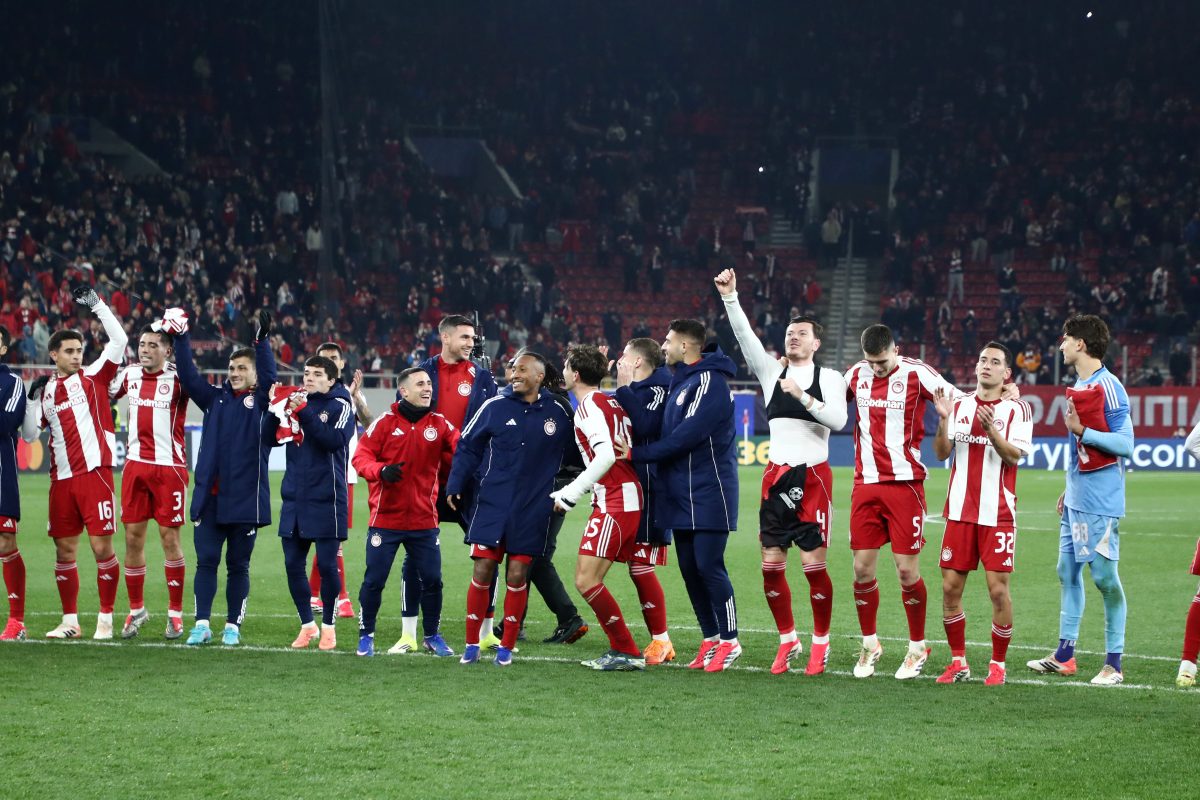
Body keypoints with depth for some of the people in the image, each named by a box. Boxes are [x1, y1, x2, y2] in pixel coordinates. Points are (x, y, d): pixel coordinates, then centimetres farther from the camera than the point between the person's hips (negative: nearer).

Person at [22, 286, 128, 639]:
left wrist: (97, 304, -10)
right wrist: (34, 397, 2)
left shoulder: (93, 377, 3)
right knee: (64, 549, 7)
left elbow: (119, 341, -7)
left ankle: (105, 619, 3)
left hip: (94, 474, -4)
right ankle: (70, 620, 15)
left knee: (102, 546, -6)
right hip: (62, 478, 4)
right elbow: (29, 434, 13)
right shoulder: (46, 389, 14)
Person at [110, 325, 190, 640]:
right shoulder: (129, 374, 8)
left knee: (170, 537, -1)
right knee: (133, 537, 5)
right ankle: (136, 609, 17)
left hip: (169, 466, -4)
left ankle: (175, 612, 9)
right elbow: (105, 397, 24)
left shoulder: (178, 378, -7)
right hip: (135, 464, 4)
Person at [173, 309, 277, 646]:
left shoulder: (261, 401, 2)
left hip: (245, 499, -3)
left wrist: (262, 340, -26)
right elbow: (188, 376, 7)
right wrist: (181, 338, -4)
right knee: (206, 561, 1)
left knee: (238, 565, 6)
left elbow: (268, 375, -14)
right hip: (208, 497, 3)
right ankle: (202, 624, 3)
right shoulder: (216, 398, 12)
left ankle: (233, 626, 13)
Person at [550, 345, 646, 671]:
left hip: (614, 502, -10)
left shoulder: (589, 405, -10)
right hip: (628, 499, 10)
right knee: (584, 577, 12)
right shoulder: (609, 403, 19)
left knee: (587, 580, -10)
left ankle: (627, 652, -8)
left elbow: (606, 455, -22)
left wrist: (571, 493, -17)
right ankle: (621, 650, 11)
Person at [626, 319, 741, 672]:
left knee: (708, 565, -9)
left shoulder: (709, 381, -14)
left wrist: (638, 453, -16)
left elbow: (686, 436, -21)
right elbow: (668, 430, 17)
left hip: (708, 493, -9)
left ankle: (729, 640, 0)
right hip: (682, 495, 9)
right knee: (689, 568, 8)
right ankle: (710, 639, 16)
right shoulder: (680, 381, 16)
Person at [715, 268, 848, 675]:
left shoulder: (829, 378, 2)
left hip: (813, 475, -4)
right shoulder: (772, 371, 11)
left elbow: (838, 419, -12)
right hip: (777, 475, 4)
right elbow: (745, 336, -1)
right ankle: (788, 640, 14)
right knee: (771, 566, 1)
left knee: (814, 564, -6)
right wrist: (729, 297, -11)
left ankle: (821, 642, 8)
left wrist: (803, 396, -21)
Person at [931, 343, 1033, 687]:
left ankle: (998, 664, 6)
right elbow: (942, 453, 4)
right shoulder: (959, 405, 10)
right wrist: (943, 420, -12)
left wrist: (992, 431, -29)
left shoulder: (1016, 410, -1)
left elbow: (1015, 456, -13)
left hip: (997, 513, -4)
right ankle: (958, 662, 15)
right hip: (960, 511, 4)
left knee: (998, 589, -6)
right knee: (950, 587, 2)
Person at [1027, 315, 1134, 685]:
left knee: (1105, 577, -5)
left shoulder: (1108, 387, -14)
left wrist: (1081, 431, -22)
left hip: (1100, 502, -9)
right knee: (1067, 572, 12)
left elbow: (1125, 443, -18)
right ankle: (1064, 655, 20)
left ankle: (1113, 663, 1)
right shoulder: (1078, 386, 14)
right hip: (1076, 500, 9)